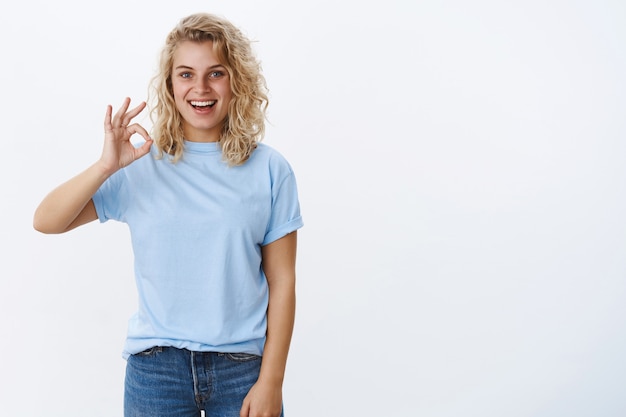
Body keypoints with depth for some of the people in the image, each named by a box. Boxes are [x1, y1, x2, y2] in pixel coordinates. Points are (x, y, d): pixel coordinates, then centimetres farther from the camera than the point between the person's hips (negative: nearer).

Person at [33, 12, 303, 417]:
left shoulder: (269, 169, -3)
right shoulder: (142, 166, -1)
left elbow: (281, 282, -3)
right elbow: (45, 222, -5)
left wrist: (271, 382, -6)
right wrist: (106, 166, -19)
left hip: (244, 364, 0)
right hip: (156, 367, 1)